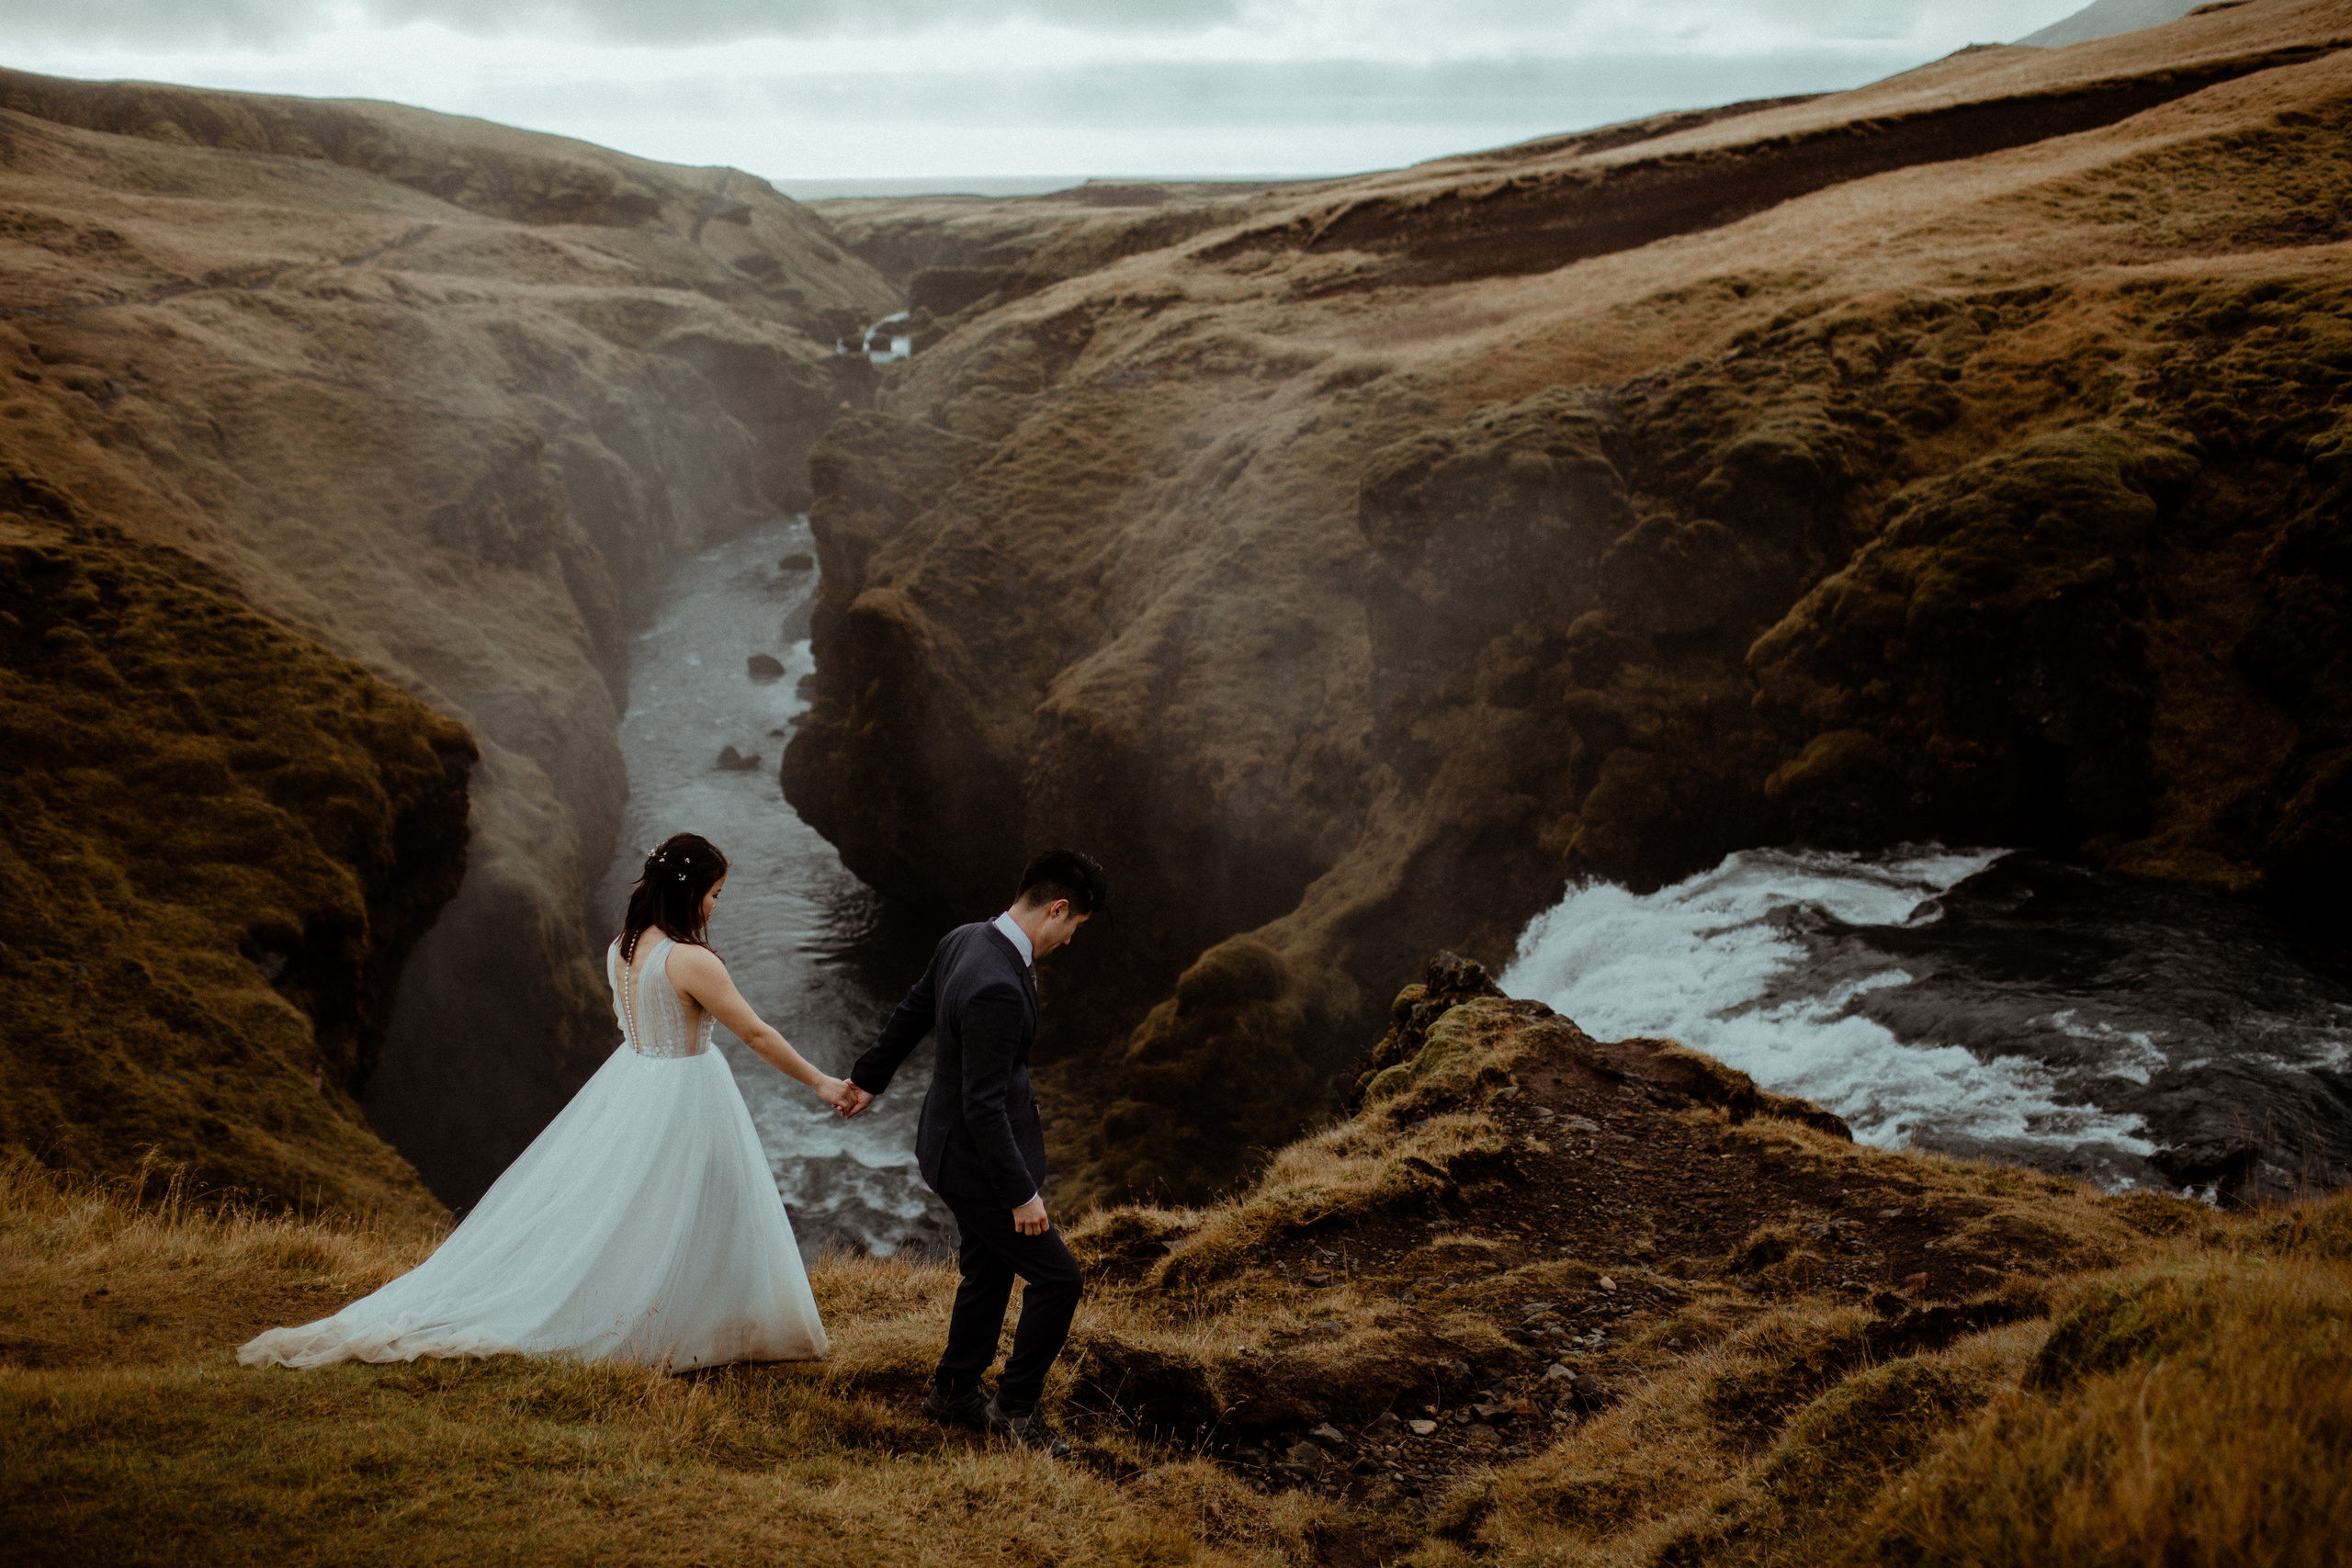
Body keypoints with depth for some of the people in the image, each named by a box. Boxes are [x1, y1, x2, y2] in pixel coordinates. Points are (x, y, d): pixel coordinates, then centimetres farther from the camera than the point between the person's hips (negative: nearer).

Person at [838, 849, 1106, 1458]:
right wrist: (1022, 1193, -21)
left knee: (989, 1272, 24)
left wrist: (869, 1078, 29)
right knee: (1057, 1277, 2)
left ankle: (954, 1392, 40)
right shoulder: (998, 988, -33)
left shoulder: (963, 941, -3)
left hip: (957, 1146, 10)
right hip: (979, 1162, -10)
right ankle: (1016, 1407, 18)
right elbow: (983, 1105, -29)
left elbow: (911, 1015, 14)